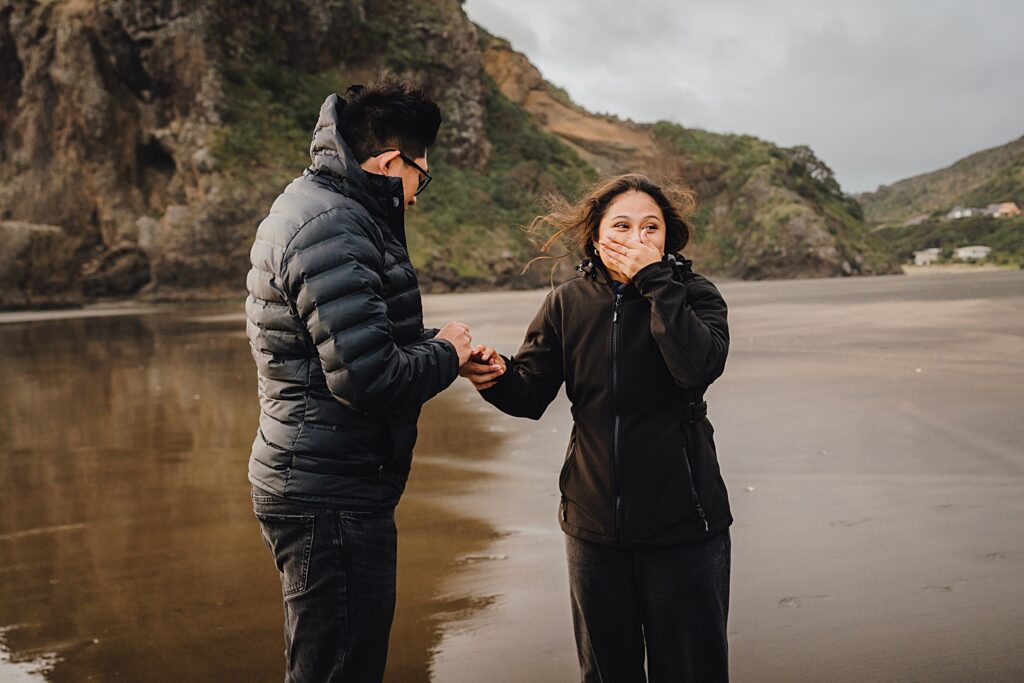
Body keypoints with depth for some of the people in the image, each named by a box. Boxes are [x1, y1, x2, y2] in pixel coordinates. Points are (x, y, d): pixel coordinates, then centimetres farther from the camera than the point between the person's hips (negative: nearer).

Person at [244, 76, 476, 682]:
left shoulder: (322, 208, 15)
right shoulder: (329, 229, -20)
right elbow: (370, 378, -26)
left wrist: (440, 345, 7)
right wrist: (446, 354, -8)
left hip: (316, 485, 11)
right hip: (333, 497, -11)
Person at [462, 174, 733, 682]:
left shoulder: (693, 295, -4)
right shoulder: (567, 304, 2)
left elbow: (700, 366, -24)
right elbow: (530, 396, -2)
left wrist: (653, 279, -23)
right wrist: (498, 377, -24)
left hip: (682, 525, -2)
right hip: (594, 525, 3)